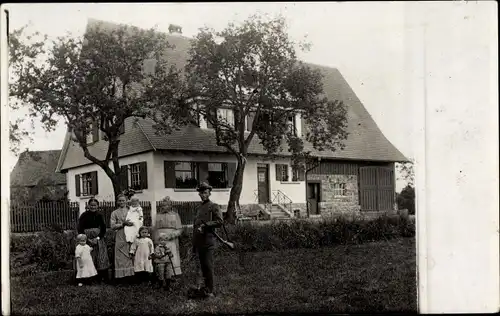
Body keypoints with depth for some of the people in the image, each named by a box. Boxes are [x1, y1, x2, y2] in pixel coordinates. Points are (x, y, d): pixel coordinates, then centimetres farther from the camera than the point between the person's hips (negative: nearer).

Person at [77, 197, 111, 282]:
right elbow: (80, 229, -5)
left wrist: (98, 238, -8)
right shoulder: (84, 215, -4)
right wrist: (88, 239, -12)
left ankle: (103, 277, 3)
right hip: (87, 239, -3)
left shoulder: (99, 215, 6)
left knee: (102, 258, -1)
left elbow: (103, 229, 7)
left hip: (99, 239, 3)